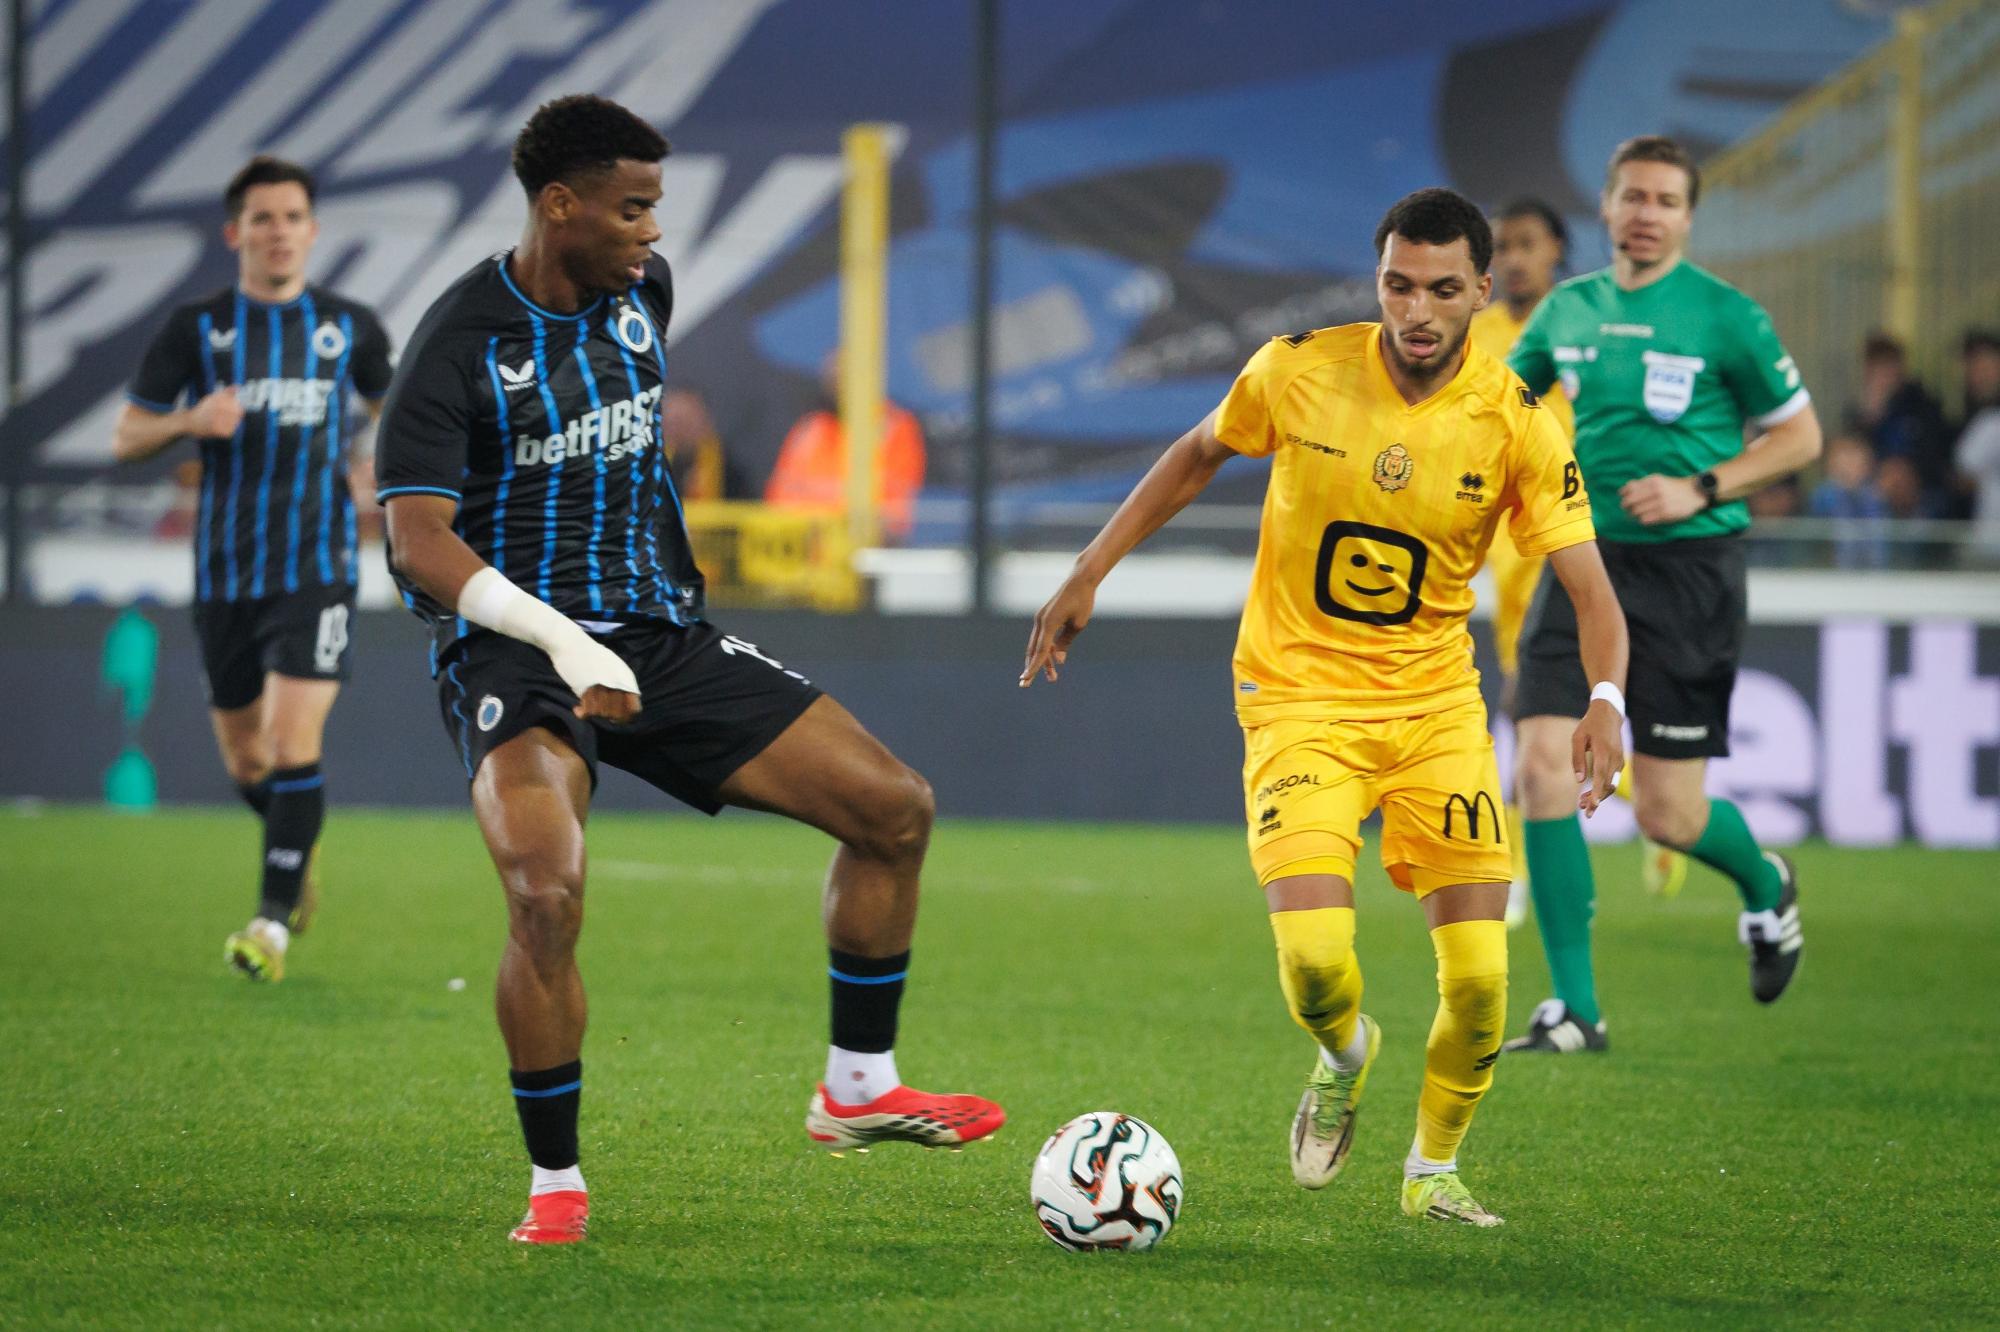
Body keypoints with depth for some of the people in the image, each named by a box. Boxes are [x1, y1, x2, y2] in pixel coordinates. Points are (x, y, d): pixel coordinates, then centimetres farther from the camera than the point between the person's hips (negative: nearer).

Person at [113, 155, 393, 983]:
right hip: (225, 570, 2)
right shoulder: (196, 328, 2)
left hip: (317, 567, -2)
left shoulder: (349, 326, 4)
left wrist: (373, 460, 2)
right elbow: (125, 439, 5)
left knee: (293, 743, -16)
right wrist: (190, 422, -15)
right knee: (245, 763, 11)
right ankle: (299, 846, 42)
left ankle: (274, 922, -13)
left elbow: (390, 406, 23)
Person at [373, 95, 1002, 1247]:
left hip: (661, 634, 7)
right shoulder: (462, 343, -14)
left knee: (896, 807, -1)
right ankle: (556, 1183, -12)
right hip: (517, 646, -7)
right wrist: (561, 640, -30)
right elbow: (418, 544, -20)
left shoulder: (643, 291, 6)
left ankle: (858, 1088, 15)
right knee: (549, 895, -31)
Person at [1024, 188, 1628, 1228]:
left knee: (1478, 977, -8)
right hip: (1299, 694, -1)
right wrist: (1087, 577, 9)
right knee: (1315, 958, -20)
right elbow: (1196, 457, 9)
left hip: (1437, 703, 1)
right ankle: (1344, 1055, 17)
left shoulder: (1517, 425, -12)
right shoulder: (1298, 371, -10)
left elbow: (1591, 593, -14)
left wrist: (1604, 701, -33)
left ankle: (1434, 1171, 19)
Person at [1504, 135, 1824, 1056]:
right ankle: (1574, 1008, -3)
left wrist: (1701, 488, -12)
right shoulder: (1567, 310, 8)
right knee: (1544, 764, -12)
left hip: (1688, 566, -4)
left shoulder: (1724, 316, -5)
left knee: (1667, 814, -3)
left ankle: (1765, 887, 34)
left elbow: (1798, 434, 1)